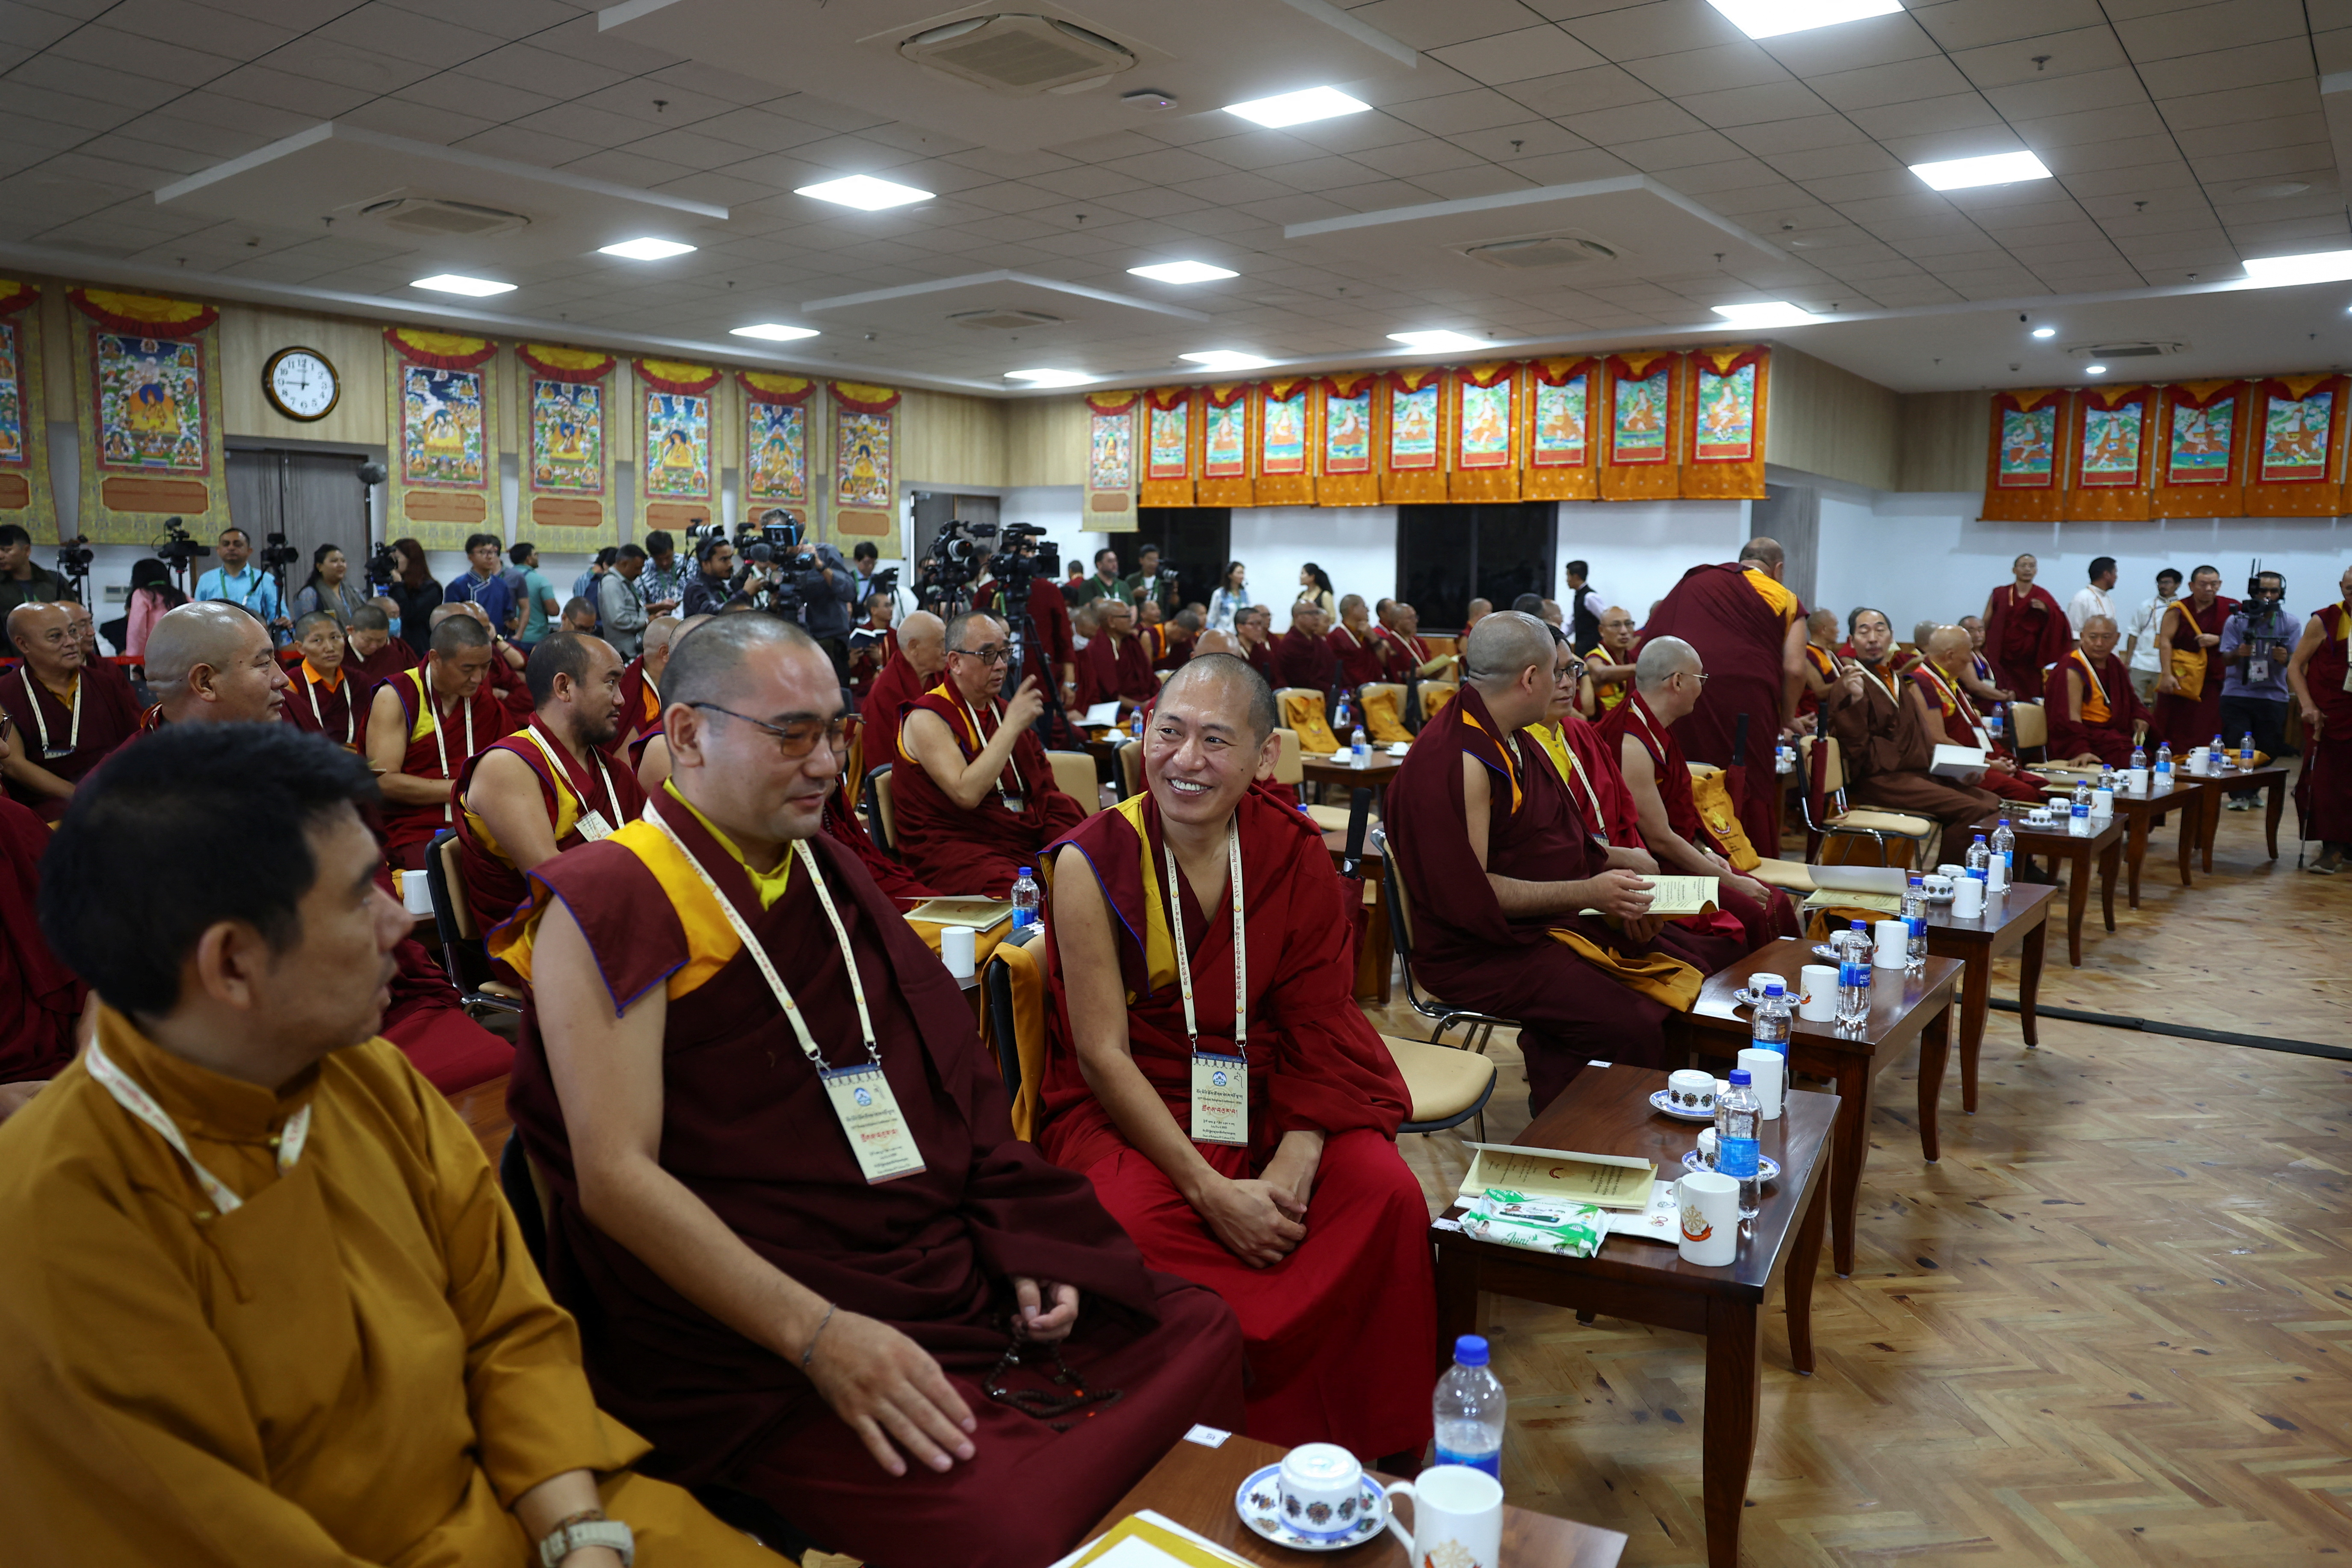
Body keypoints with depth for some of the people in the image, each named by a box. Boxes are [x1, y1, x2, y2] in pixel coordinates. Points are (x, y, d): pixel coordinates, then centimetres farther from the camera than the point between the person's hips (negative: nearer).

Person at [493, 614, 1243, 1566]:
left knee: (1203, 1331, 2)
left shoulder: (828, 876, 14)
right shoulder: (611, 905, -9)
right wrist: (818, 1336, -22)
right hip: (758, 1337, -7)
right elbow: (615, 1176, -16)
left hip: (956, 1271, 8)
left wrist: (1021, 1245, 3)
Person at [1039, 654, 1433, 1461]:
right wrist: (1210, 1191, -20)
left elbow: (1317, 1027, -1)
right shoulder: (1092, 862, -10)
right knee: (1133, 1225, -32)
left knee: (1387, 1194, -22)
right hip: (1128, 1108, -2)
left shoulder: (1294, 853, -1)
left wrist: (1297, 1158, -19)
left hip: (1266, 1099, 3)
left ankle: (1372, 1451, -1)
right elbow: (1103, 1054, -12)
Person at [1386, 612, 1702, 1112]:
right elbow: (1469, 894, -24)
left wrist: (1613, 896, 1)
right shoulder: (1456, 761, -20)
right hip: (1480, 954, -10)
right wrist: (1585, 893, -21)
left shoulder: (1507, 741, 13)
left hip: (1544, 922, 10)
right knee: (1635, 1028, -24)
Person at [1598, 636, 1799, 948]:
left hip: (1679, 856, 10)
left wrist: (1705, 852, 5)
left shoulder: (1657, 730, 10)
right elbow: (1659, 838, -21)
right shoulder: (1633, 744, -22)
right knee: (1752, 914, -22)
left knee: (1776, 902, -2)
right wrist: (1730, 881, -13)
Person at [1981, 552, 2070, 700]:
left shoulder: (2042, 596, 8)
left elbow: (2059, 623, 0)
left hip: (2030, 659, 1)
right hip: (2003, 658, -1)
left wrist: (2047, 610, -19)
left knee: (2031, 701, -3)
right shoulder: (1999, 594, 6)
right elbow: (1985, 625, 6)